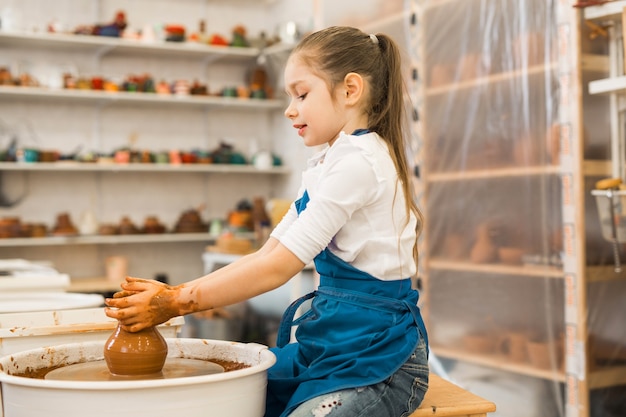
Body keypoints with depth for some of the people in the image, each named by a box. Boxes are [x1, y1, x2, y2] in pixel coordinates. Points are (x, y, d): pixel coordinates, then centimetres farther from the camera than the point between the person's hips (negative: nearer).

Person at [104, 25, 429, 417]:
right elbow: (265, 254, 9)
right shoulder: (324, 167, 15)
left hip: (377, 352, -9)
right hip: (328, 341, 9)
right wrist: (174, 293, -1)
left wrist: (178, 303, -16)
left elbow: (279, 266, -20)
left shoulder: (358, 161, -16)